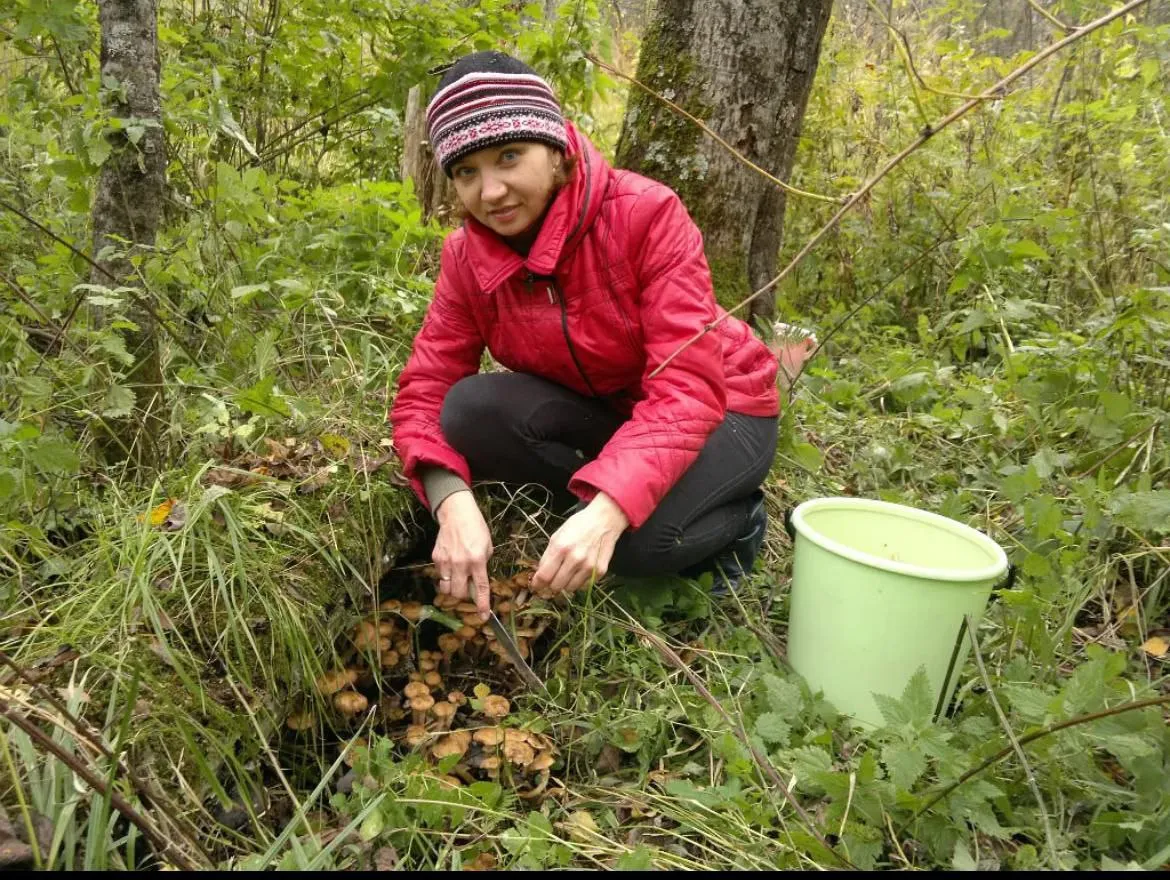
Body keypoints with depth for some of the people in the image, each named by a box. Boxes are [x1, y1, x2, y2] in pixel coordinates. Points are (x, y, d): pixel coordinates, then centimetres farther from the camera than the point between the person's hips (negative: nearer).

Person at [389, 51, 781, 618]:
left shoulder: (646, 213, -26)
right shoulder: (467, 256, -12)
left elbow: (687, 391, -33)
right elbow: (424, 392, -15)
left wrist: (608, 511, -48)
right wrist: (453, 502, -37)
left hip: (719, 412, -4)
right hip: (599, 412, 5)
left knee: (636, 538, -33)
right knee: (470, 411, -24)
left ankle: (734, 520, 1)